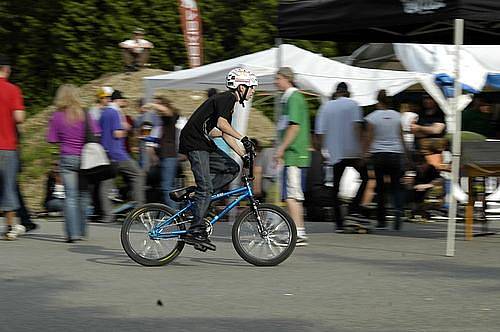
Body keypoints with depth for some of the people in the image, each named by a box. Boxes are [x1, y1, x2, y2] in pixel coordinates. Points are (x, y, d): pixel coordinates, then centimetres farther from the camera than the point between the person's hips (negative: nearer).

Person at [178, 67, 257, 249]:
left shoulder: (229, 101, 19)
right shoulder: (227, 98, -11)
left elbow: (226, 135, 21)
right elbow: (221, 123, -27)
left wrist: (244, 154, 15)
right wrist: (243, 138, -29)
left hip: (204, 144, 10)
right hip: (193, 142, -10)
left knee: (232, 168, 5)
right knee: (205, 187, -13)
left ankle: (193, 194, 3)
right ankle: (195, 230, -11)